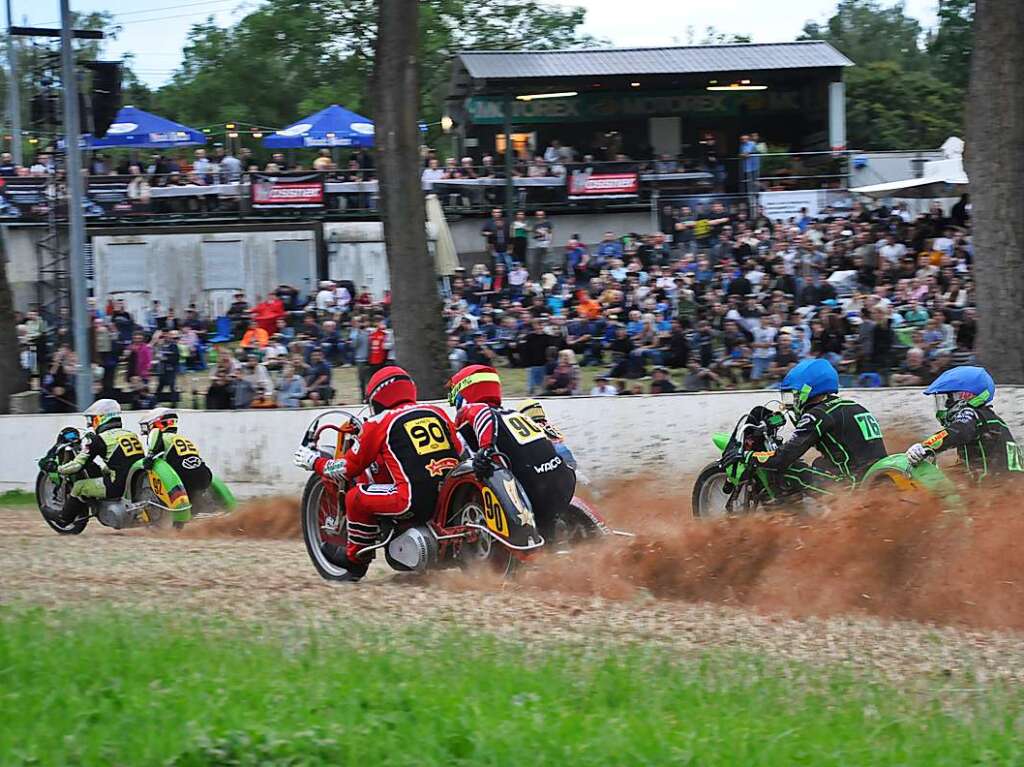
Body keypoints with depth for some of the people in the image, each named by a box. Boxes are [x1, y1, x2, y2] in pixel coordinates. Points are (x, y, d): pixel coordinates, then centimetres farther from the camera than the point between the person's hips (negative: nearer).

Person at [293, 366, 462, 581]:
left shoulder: (380, 423, 4)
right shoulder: (437, 412, 16)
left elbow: (348, 468, 10)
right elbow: (459, 449, 27)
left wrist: (315, 462, 27)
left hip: (416, 499, -7)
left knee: (356, 497, 9)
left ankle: (355, 560, 21)